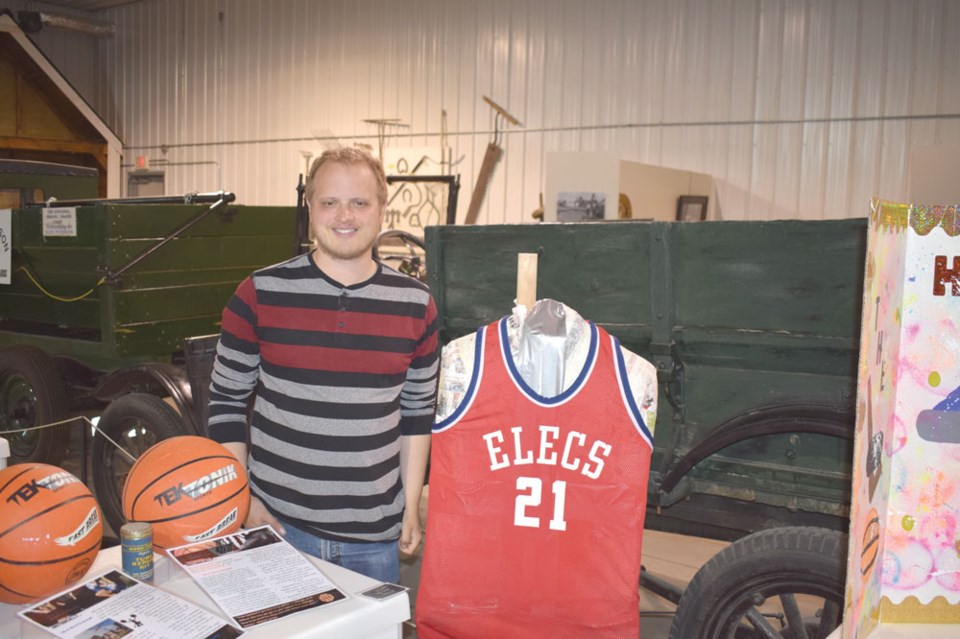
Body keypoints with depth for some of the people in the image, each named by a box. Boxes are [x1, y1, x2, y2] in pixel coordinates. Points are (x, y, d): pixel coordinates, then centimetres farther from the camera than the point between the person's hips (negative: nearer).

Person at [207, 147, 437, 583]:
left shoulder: (415, 305, 0)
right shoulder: (260, 294, -6)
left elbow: (418, 412, 8)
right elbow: (226, 401, 2)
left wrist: (411, 507, 7)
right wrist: (243, 503, -3)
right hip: (277, 525, -1)